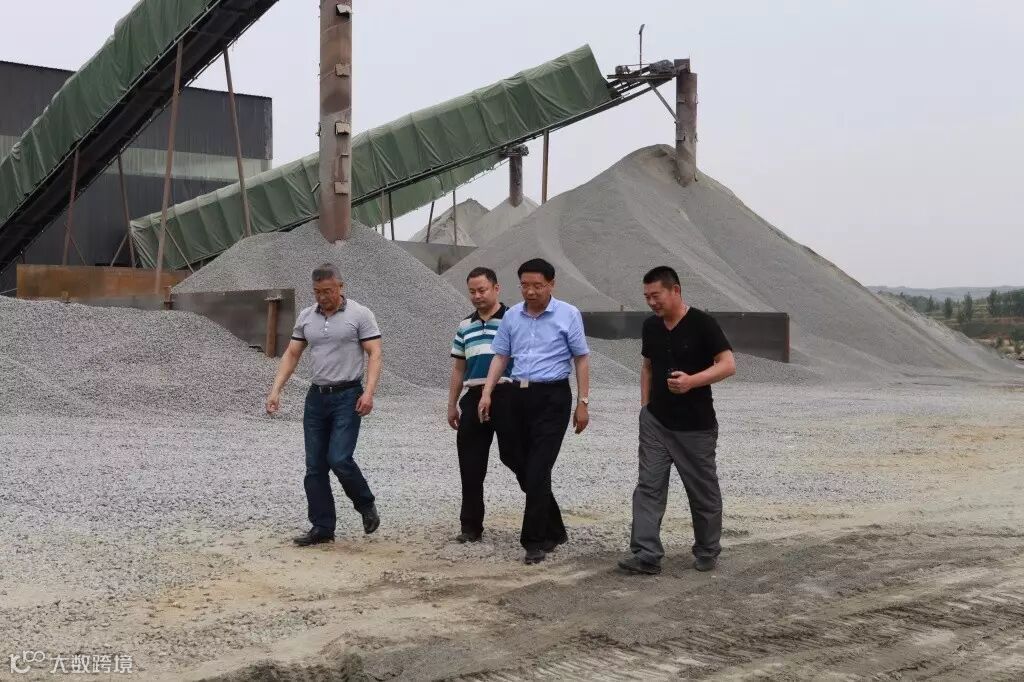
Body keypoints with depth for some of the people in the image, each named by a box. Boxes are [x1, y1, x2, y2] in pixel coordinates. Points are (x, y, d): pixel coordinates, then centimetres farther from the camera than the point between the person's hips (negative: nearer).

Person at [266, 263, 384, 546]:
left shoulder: (360, 315, -6)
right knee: (314, 466, 5)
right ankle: (322, 527, 13)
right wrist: (275, 390, 2)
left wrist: (369, 392, -22)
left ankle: (366, 505, 12)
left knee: (339, 459, -14)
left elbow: (375, 354, -10)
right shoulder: (305, 317, 9)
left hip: (347, 396, -5)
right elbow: (291, 355, 12)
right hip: (316, 397, 6)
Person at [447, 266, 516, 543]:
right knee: (470, 465, 5)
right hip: (474, 398, 5)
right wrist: (452, 405, 16)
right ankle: (470, 525, 13)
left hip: (507, 395, -5)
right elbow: (458, 368, 19)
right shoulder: (465, 326, 15)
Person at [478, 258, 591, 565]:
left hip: (552, 398, -5)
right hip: (518, 396, 5)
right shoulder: (511, 316, 8)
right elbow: (500, 356, 12)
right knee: (522, 467, 9)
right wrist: (487, 393, 2)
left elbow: (582, 359, -1)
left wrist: (583, 402, -5)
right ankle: (554, 530, 27)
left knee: (538, 471, -9)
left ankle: (535, 541, 0)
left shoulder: (568, 315, -4)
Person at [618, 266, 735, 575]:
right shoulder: (650, 326, 6)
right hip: (655, 422, 5)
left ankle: (707, 553, 23)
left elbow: (728, 364, -17)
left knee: (703, 491, 7)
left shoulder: (702, 323, -12)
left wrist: (692, 381, -31)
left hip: (696, 426, -5)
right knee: (649, 486, -4)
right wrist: (645, 404, 11)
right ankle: (646, 554, -6)